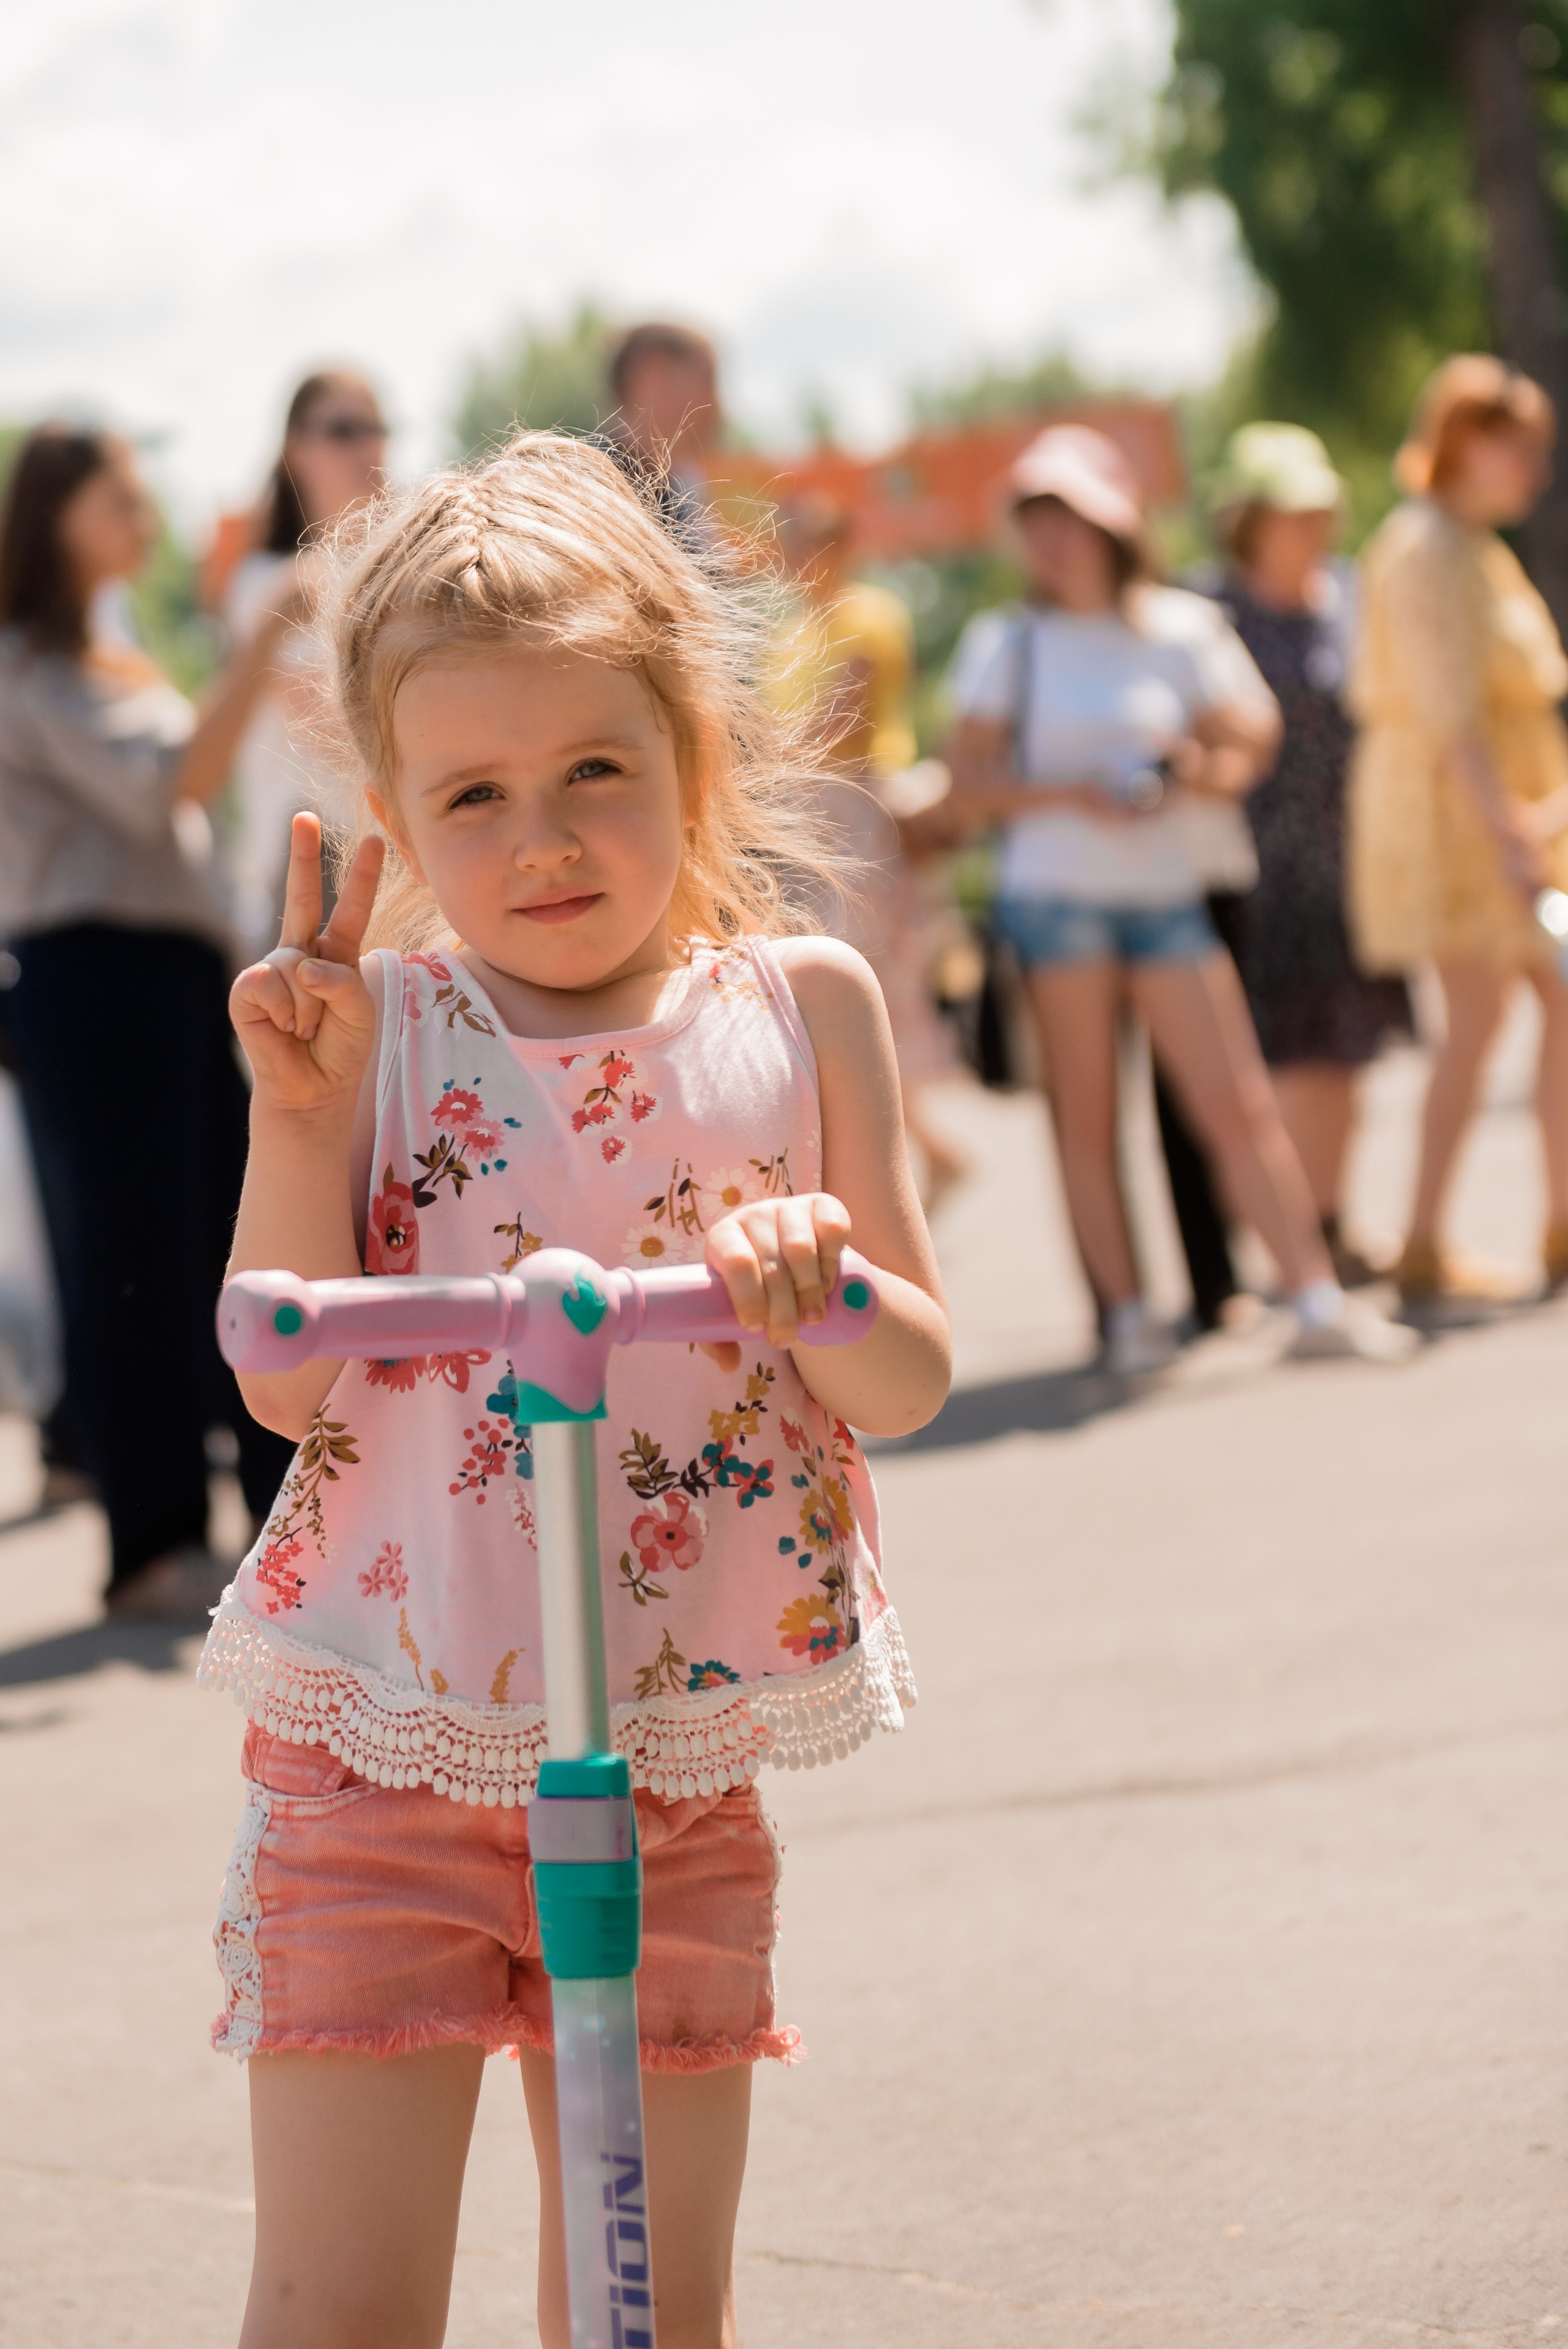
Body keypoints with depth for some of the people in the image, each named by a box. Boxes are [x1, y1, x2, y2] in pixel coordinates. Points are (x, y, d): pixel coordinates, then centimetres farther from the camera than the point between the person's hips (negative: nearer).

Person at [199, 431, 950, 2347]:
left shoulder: (798, 1006, 2)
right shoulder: (371, 1028, -3)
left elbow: (912, 1378, 0)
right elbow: (286, 1381, -9)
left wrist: (814, 1289, -22)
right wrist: (298, 1115, -19)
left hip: (675, 1766, 2)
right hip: (382, 1753, -2)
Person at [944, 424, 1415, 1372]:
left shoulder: (1182, 629, 5)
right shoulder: (1010, 644, 4)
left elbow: (1248, 744, 9)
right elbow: (972, 779, 0)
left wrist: (1199, 771, -12)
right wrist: (1071, 794, -14)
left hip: (1168, 893, 1)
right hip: (1057, 894, -1)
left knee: (1239, 1105, -4)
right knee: (1088, 1115, 0)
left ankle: (1319, 1299, -4)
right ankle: (1127, 1314, 6)